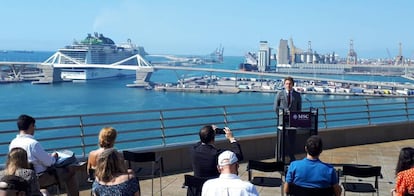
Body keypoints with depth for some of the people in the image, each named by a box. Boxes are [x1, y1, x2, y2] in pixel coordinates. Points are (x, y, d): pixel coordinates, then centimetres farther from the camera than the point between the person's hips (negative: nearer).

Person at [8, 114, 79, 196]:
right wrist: (53, 157, 3)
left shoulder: (13, 143, -3)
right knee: (71, 171, 4)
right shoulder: (33, 143, -26)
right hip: (40, 179, -8)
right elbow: (49, 162, -19)